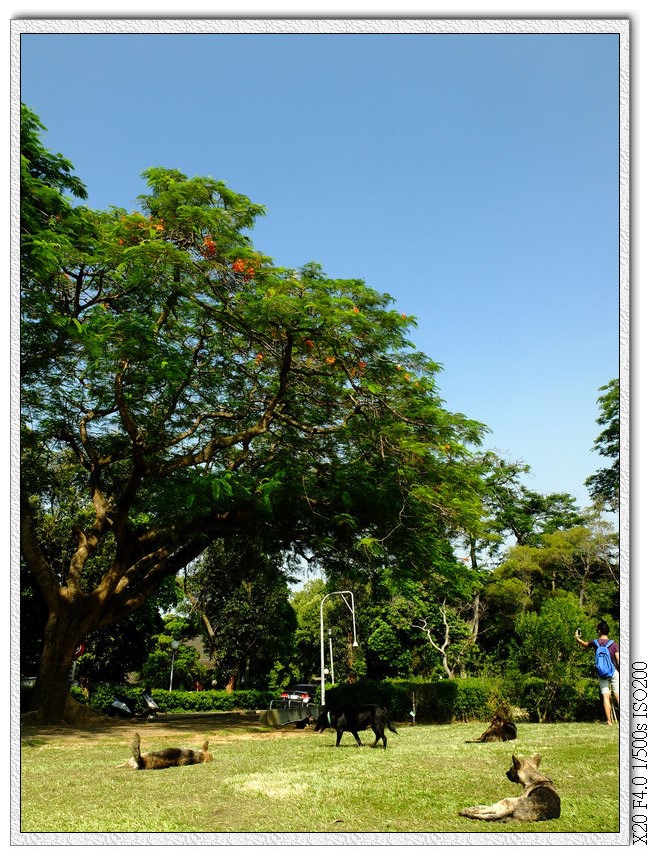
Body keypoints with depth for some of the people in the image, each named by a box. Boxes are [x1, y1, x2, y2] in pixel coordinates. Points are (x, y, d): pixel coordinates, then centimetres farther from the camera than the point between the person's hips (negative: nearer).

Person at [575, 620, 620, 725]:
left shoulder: (595, 642, 1)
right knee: (617, 696, -1)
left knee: (606, 697, 0)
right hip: (614, 672, -1)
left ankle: (609, 721, -4)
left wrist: (577, 638, 41)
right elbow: (619, 660, -10)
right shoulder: (614, 644, -4)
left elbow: (585, 644, 23)